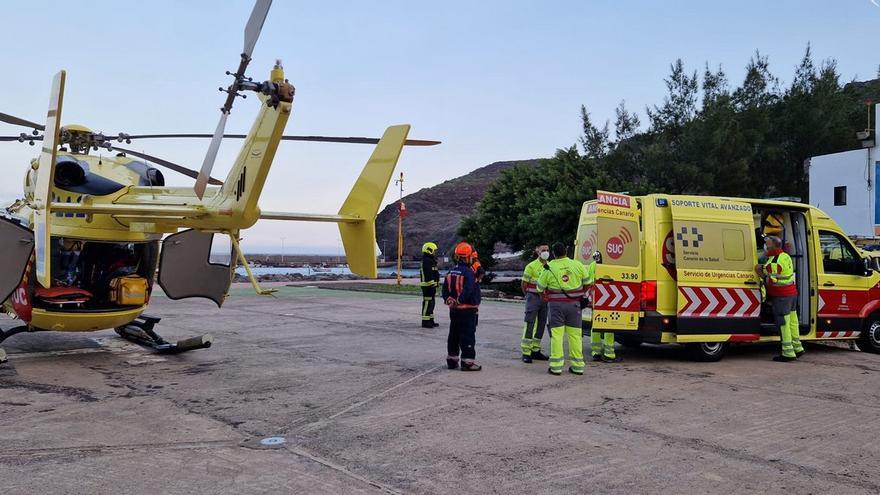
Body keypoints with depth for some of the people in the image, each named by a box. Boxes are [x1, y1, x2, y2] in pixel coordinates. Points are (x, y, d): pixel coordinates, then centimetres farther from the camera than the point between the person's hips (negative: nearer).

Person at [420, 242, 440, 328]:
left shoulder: (431, 260, 19)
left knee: (431, 303, 16)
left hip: (431, 286, 11)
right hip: (428, 285, -11)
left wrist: (435, 284, 26)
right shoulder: (426, 261, -16)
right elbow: (428, 275, -22)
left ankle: (430, 321, 24)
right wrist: (431, 284, -24)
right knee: (427, 303, -9)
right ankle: (425, 322, -7)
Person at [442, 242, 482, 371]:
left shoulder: (450, 272, 8)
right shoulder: (468, 272, -16)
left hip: (453, 309, 8)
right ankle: (467, 361, -2)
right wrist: (460, 301, -14)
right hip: (467, 309, -8)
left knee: (454, 335, 15)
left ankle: (451, 360, 22)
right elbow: (468, 291, -24)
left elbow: (445, 289, 11)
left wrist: (448, 300, 7)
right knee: (468, 335, -3)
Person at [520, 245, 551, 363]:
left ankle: (535, 351, 21)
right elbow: (523, 284, -3)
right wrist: (529, 296, 6)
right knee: (529, 325, -8)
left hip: (545, 299, 6)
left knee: (541, 325, 11)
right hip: (534, 298, -6)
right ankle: (526, 353, -7)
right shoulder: (531, 266, -8)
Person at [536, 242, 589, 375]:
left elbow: (540, 288, 3)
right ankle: (578, 366, 15)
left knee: (556, 335, 2)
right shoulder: (577, 265, -1)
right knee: (575, 334, 9)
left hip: (556, 304, -2)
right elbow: (587, 283, 8)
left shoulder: (549, 268, -7)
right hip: (574, 304, 3)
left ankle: (556, 366, 1)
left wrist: (545, 298, 22)